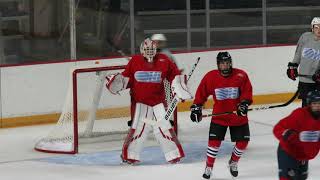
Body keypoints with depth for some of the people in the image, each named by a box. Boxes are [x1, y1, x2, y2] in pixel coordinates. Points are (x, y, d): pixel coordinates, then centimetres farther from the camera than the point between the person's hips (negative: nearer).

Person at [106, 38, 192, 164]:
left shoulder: (163, 61, -1)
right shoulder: (135, 61, -1)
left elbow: (174, 75, 5)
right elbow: (126, 77, 7)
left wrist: (181, 90, -1)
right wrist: (115, 81, -8)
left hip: (158, 101, 1)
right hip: (140, 101, -1)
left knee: (164, 127, -1)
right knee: (138, 128, -6)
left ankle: (174, 155, 9)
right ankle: (129, 155, 6)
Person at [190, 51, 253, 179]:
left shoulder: (241, 76, -12)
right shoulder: (210, 77, -9)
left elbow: (247, 92, -11)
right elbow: (201, 93, 0)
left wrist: (244, 104, -27)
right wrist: (196, 107, -5)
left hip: (238, 117, 1)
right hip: (219, 116, -1)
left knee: (242, 142, 3)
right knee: (214, 141, -10)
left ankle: (233, 163, 29)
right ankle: (208, 167, 5)